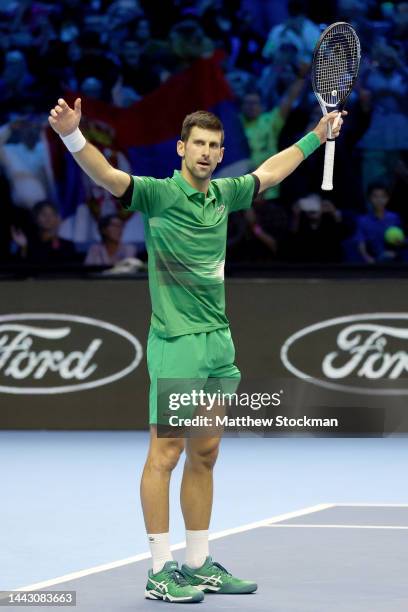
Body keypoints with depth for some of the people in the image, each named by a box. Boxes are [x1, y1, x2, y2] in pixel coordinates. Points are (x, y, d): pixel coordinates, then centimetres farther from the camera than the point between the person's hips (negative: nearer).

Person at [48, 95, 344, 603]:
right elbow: (106, 176, -25)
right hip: (176, 343, -7)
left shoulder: (223, 194, 11)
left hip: (218, 342, 7)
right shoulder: (159, 194, -8)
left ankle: (199, 565, 19)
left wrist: (316, 136, 39)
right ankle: (160, 571, -2)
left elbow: (268, 172, 31)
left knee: (204, 456, 11)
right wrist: (72, 135, -42)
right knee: (166, 453, -5)